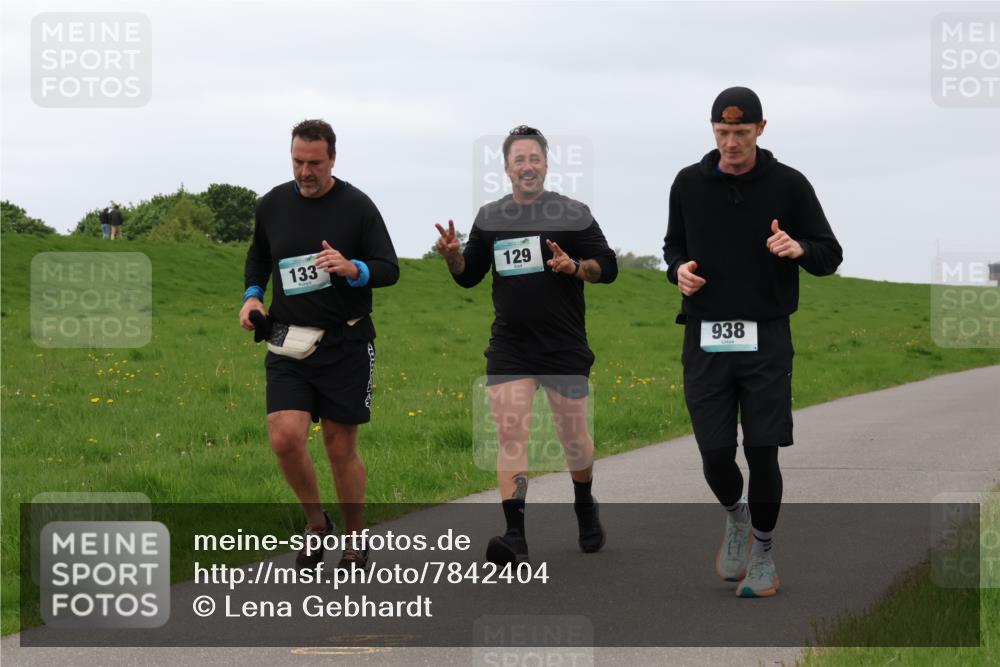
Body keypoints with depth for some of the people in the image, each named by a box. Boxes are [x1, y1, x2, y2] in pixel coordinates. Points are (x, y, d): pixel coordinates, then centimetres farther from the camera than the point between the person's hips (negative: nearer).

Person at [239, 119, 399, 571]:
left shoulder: (356, 206, -6)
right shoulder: (273, 204, 5)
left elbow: (389, 270, -4)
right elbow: (259, 255, 24)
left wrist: (352, 269, -24)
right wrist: (252, 295, 6)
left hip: (346, 344, -2)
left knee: (342, 449, 3)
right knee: (285, 437, -15)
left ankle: (355, 542, 22)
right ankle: (315, 522, 10)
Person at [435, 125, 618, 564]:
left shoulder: (573, 214, 0)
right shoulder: (490, 218, 9)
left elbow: (608, 267, 0)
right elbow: (469, 276, 17)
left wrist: (575, 267, -19)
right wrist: (453, 256, -5)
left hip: (564, 347, -2)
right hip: (509, 348, 2)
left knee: (573, 436, 9)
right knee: (510, 436, -11)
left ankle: (585, 509, 38)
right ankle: (515, 536, -17)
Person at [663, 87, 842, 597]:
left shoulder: (788, 185, -1)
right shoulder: (689, 184, 5)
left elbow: (830, 256, 3)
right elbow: (673, 245, 20)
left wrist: (799, 248, -19)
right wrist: (679, 269, -3)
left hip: (766, 339, -2)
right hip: (705, 340, 2)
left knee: (762, 452, -5)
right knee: (715, 454, -2)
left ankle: (762, 551, 16)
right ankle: (734, 516, 31)